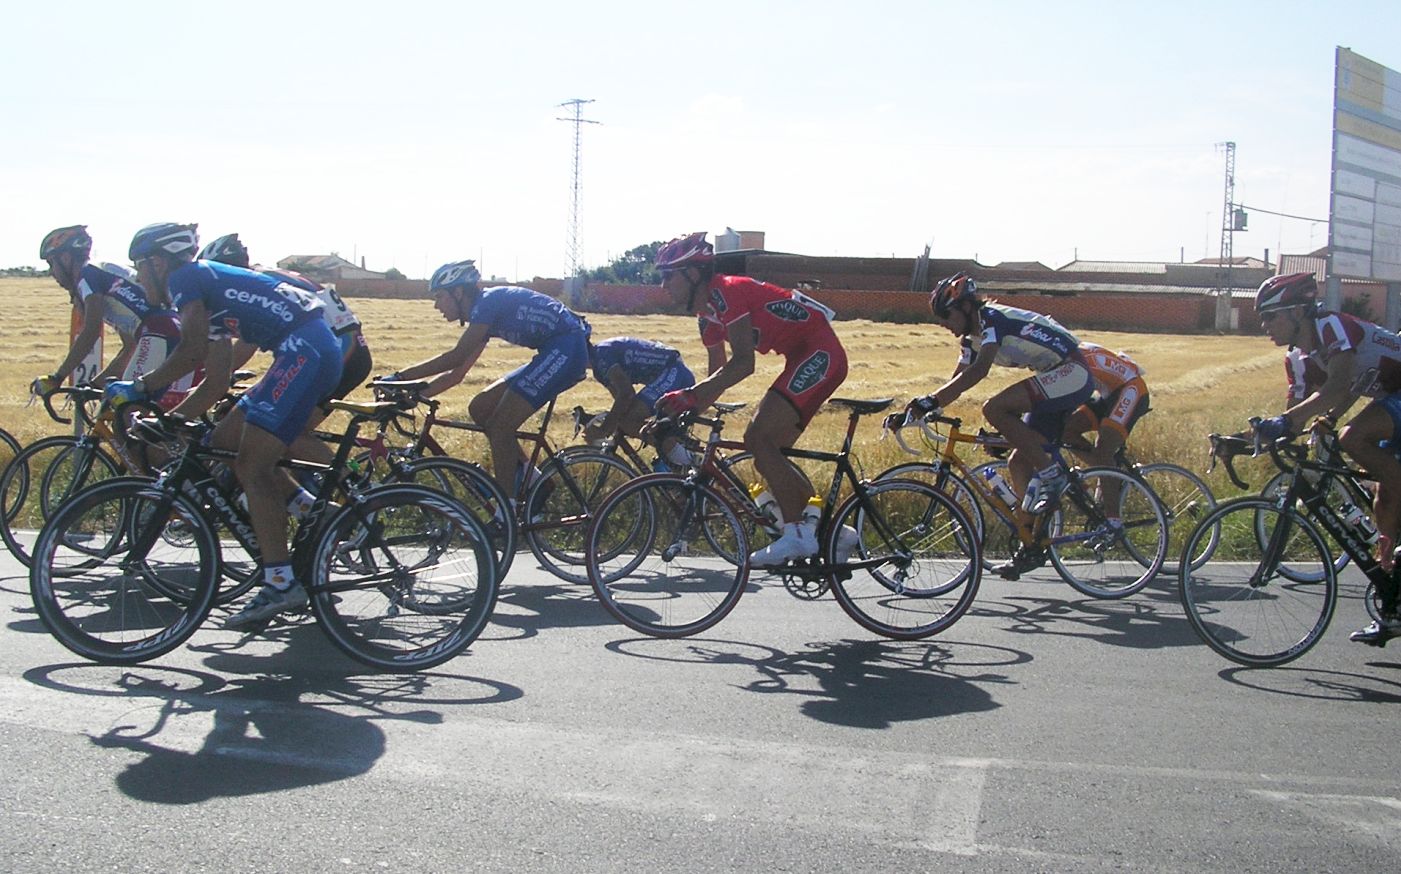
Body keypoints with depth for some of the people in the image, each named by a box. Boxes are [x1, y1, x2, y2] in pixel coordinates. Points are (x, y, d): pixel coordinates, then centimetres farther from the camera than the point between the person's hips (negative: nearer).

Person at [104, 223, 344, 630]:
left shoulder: (185, 277, -2)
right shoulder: (210, 285, 25)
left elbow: (192, 349, -17)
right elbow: (217, 377, 25)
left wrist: (139, 387, -9)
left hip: (305, 352, -10)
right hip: (315, 351, 10)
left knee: (251, 466, -9)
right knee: (226, 440, 13)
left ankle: (280, 584, -11)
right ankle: (312, 511, 12)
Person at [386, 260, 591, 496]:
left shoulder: (488, 301, -12)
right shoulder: (483, 314, 16)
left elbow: (456, 357, -23)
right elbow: (456, 374, 18)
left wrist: (400, 377, -19)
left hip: (567, 349, -10)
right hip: (553, 353, 10)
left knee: (500, 426, -12)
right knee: (480, 408, 8)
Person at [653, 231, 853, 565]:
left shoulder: (726, 292, -17)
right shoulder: (709, 313, 12)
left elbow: (743, 362, -26)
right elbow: (719, 372, 20)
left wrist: (691, 395, -28)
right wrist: (685, 412, 11)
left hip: (821, 354, -10)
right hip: (805, 359, 10)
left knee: (758, 439, -17)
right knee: (768, 449, 7)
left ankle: (797, 535, -12)